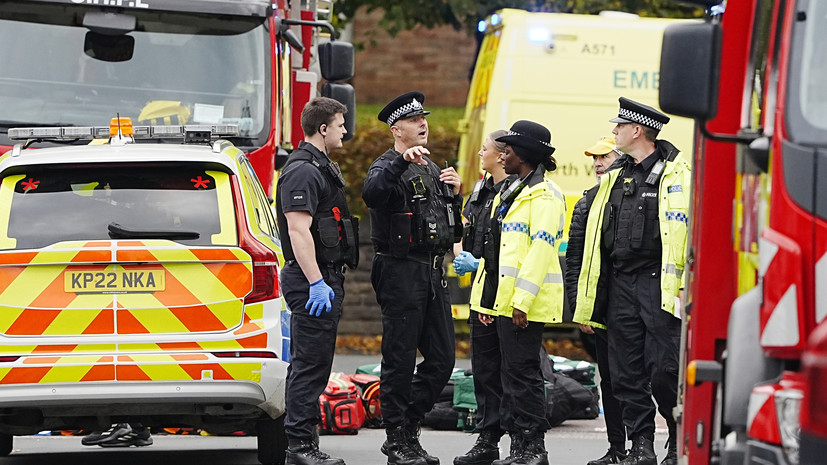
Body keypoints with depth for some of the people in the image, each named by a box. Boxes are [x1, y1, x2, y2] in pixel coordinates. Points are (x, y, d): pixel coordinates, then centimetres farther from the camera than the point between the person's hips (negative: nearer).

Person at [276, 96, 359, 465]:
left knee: (311, 365, 12)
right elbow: (298, 230, -23)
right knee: (309, 365, -10)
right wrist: (316, 283, -26)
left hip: (326, 280, 11)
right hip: (313, 281, -11)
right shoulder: (302, 171, -16)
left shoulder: (323, 167, 19)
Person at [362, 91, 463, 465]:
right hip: (401, 274, -8)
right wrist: (401, 161, -38)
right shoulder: (388, 167, -7)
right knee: (400, 360, -3)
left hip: (433, 274, 8)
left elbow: (452, 228, 23)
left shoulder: (432, 169, 18)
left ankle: (409, 426, 18)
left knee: (442, 358, 7)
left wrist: (453, 193, 6)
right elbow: (372, 193, -32)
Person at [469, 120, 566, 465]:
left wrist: (523, 300, -24)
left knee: (523, 372, -9)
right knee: (512, 372, 10)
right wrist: (486, 299, 21)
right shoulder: (512, 192, 21)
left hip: (526, 303, -10)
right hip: (505, 299, 10)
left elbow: (541, 249, -19)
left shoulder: (543, 195, -11)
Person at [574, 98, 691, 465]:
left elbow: (680, 234, -12)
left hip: (658, 283, -7)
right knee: (627, 372, 5)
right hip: (621, 283, 7)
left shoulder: (675, 173, -4)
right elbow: (596, 236, 19)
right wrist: (588, 301, 15)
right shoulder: (616, 177, 17)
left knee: (664, 370, -10)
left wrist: (676, 289, -20)